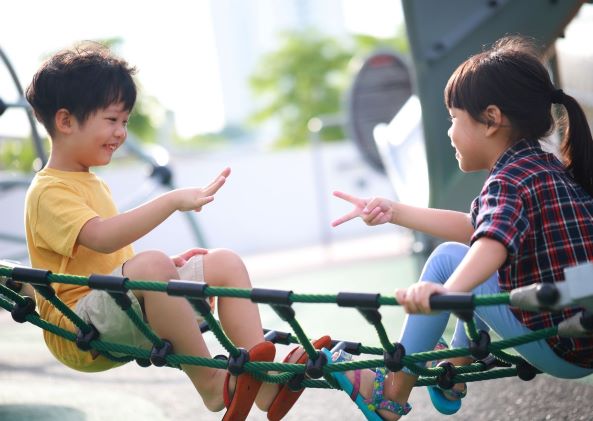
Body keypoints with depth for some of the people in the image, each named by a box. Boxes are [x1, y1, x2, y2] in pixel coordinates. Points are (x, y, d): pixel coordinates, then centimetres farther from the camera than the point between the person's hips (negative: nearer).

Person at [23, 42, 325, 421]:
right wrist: (172, 201, -32)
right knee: (151, 265, -37)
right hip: (79, 332, -10)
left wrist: (167, 265, 8)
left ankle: (260, 378, -12)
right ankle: (211, 384, -28)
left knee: (225, 262, 1)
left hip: (126, 315, 10)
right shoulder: (50, 192, -11)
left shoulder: (93, 184, 22)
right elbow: (101, 237, -30)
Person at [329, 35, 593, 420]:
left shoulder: (511, 181, -16)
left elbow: (494, 241, -38)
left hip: (561, 353, -9)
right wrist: (394, 212, 19)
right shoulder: (550, 168, 12)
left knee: (448, 257, 0)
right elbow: (477, 228, 20)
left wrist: (446, 290, -55)